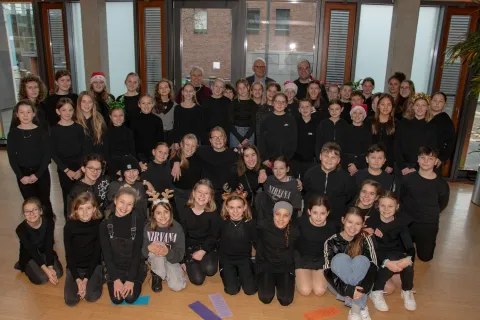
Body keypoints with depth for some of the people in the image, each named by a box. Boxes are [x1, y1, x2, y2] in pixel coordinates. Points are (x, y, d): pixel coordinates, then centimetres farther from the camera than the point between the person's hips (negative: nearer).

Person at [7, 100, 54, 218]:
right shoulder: (13, 133, -1)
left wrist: (37, 174, -13)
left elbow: (47, 155, -6)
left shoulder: (42, 132, -5)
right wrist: (21, 176, -10)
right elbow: (11, 157, -1)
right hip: (23, 174, 1)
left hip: (41, 173, -1)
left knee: (45, 202, 8)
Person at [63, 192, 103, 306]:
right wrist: (77, 279, -15)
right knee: (71, 300, -14)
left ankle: (99, 277, 11)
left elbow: (97, 253, -10)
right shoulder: (69, 226, -11)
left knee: (91, 296, -19)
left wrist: (86, 279, -17)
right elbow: (69, 254, -7)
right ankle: (80, 281, 15)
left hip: (93, 265, -1)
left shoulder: (99, 225, -14)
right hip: (74, 267, 1)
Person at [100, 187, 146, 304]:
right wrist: (116, 279, -14)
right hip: (114, 267, 2)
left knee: (130, 298, -17)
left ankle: (136, 282, 15)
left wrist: (130, 279, -17)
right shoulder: (105, 224, -9)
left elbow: (137, 252, -13)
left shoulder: (139, 222, -14)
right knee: (116, 299, -14)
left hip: (135, 266, -1)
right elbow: (106, 254, -7)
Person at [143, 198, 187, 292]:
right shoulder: (148, 227, -18)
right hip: (154, 259, 0)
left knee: (177, 286, -21)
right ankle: (156, 275, -7)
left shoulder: (177, 228, -21)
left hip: (171, 259, 0)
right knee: (158, 247, -33)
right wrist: (149, 248, -39)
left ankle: (167, 272, 12)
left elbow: (180, 255, -20)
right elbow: (142, 251, -14)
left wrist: (167, 252, -43)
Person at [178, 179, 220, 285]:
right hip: (189, 247, 0)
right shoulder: (184, 211, -10)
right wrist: (182, 259, -3)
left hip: (207, 246, 1)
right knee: (198, 280, -13)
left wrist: (203, 251, -20)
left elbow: (213, 236, -5)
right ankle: (191, 263, 16)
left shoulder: (213, 213, -9)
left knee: (210, 270, -26)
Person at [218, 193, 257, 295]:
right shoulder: (222, 222, -16)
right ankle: (225, 272, 20)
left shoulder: (250, 223, -16)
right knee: (232, 290, -9)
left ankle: (244, 272, 22)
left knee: (250, 290, -7)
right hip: (226, 258, 0)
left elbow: (256, 242, -5)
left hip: (244, 258, 1)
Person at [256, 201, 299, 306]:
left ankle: (278, 281, 21)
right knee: (266, 298, -13)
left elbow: (294, 249, 3)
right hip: (265, 264, -1)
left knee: (286, 300, -10)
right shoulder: (263, 225, -22)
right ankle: (270, 281, 20)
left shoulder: (294, 231, -16)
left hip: (285, 266, 1)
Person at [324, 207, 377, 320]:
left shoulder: (365, 239, -9)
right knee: (340, 258, -28)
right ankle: (362, 306, -30)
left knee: (361, 260, -27)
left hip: (359, 284, 1)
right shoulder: (331, 242, -12)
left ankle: (357, 307, -32)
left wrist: (363, 289, -33)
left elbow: (373, 267, -16)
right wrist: (348, 290, -33)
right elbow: (328, 272, -18)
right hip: (339, 285, 0)